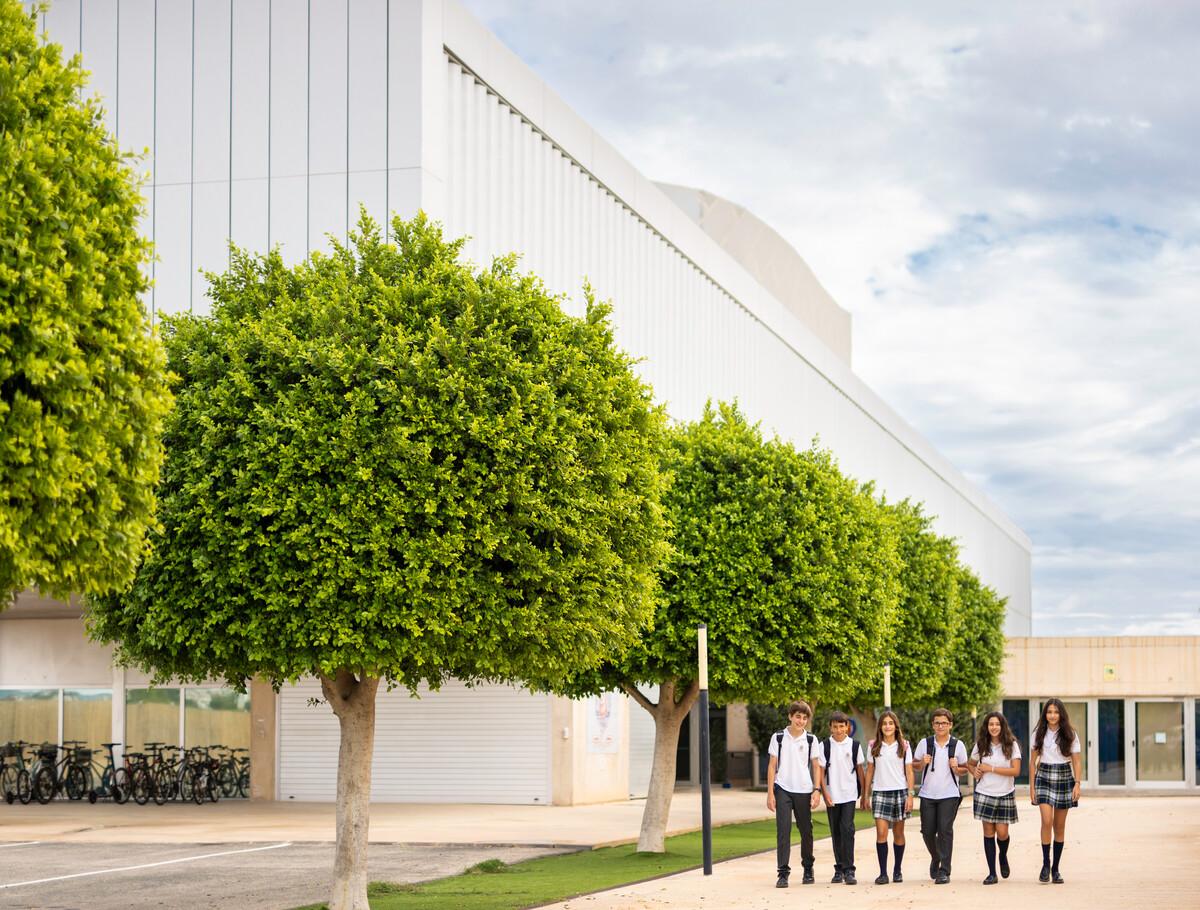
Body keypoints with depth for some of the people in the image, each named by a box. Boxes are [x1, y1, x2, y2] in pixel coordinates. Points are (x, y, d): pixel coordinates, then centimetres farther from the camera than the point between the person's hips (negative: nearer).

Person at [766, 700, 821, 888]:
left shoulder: (810, 740, 4)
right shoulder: (778, 738, 2)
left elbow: (816, 767, 7)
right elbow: (772, 766, 3)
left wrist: (816, 791, -4)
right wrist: (770, 793, -2)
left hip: (804, 791, 1)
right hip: (783, 790, -1)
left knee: (806, 831, 9)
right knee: (783, 830, -9)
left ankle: (808, 870, 25)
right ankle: (783, 873, -8)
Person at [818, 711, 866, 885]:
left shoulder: (854, 745, 3)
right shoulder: (824, 746, 3)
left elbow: (860, 770, 8)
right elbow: (821, 772, 3)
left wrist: (864, 794, 6)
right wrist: (825, 793, -6)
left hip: (849, 795, -1)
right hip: (832, 796, 1)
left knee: (847, 829, -13)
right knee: (836, 833, 7)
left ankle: (849, 870, -12)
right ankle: (839, 869, 16)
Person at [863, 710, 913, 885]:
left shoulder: (904, 746, 3)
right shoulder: (873, 746, 5)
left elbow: (909, 772, 4)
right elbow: (870, 771, 9)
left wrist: (910, 796, -3)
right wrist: (866, 795, 7)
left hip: (900, 792, 0)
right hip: (880, 792, 0)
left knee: (898, 833, 6)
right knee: (881, 832, -10)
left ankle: (897, 871, 17)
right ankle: (883, 873, -9)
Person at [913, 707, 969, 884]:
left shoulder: (958, 745, 1)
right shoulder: (925, 743, 3)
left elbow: (964, 769, 9)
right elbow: (914, 764, 11)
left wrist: (956, 768, -13)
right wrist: (922, 763, -10)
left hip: (949, 795, -2)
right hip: (928, 794, 2)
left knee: (945, 830, -10)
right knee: (927, 831, 4)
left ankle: (944, 871, -7)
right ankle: (935, 858, 34)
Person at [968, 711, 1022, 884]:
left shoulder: (1011, 745, -3)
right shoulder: (981, 745, 5)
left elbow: (1016, 771, -12)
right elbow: (970, 764, 21)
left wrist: (991, 768, -14)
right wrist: (975, 772, -3)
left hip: (1005, 794, -1)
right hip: (984, 794, 2)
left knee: (1002, 832, -4)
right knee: (988, 832, 0)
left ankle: (1003, 857, 31)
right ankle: (992, 873, 5)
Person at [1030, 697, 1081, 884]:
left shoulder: (1070, 735, 1)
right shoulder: (1039, 734, 3)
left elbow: (1076, 761, 1)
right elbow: (1033, 761, 7)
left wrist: (1077, 784, -10)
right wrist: (1032, 786, 2)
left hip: (1064, 778, 0)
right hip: (1044, 778, 0)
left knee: (1059, 825, 4)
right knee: (1047, 820, -18)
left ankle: (1055, 869, 12)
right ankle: (1045, 865, -8)